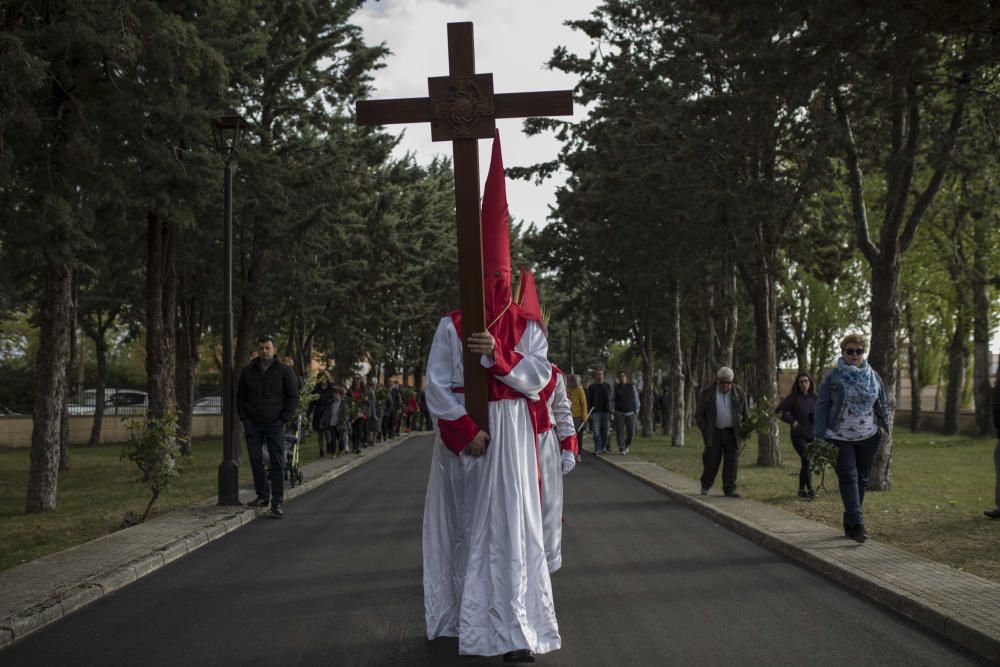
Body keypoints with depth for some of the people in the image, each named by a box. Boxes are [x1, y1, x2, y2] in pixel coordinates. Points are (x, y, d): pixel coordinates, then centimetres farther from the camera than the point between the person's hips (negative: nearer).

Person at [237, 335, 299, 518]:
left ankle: (277, 503, -4)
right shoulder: (247, 371, 5)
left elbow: (293, 396, -1)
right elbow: (240, 397, 12)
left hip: (275, 425, -3)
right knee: (256, 461, 6)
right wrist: (244, 419, 2)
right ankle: (262, 496, 19)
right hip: (253, 425, 3)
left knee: (278, 463, -5)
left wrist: (284, 420, -8)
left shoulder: (284, 370, -2)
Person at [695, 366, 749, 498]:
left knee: (731, 462, -1)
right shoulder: (707, 393, -1)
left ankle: (729, 489, 5)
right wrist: (704, 431, -6)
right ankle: (705, 486, 18)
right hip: (714, 433, -1)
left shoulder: (739, 393, 3)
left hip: (732, 433, 1)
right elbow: (699, 414, 2)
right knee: (712, 460, 0)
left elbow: (745, 414, 10)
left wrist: (745, 431, 4)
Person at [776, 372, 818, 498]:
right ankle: (809, 488, -11)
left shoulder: (814, 397, 6)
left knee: (806, 462, 8)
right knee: (807, 459, -18)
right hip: (798, 435, -5)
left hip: (812, 435, 5)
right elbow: (778, 411, -6)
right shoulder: (793, 397, -7)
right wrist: (792, 421, -12)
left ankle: (802, 489, 19)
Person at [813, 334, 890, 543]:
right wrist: (820, 437, -8)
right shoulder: (831, 377, -3)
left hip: (868, 438, 4)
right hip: (840, 438, -4)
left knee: (861, 479, 9)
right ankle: (857, 525, -18)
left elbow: (883, 404, 15)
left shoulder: (873, 376, 8)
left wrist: (883, 425, 4)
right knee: (848, 478, -11)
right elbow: (822, 406, -3)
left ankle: (849, 523, 21)